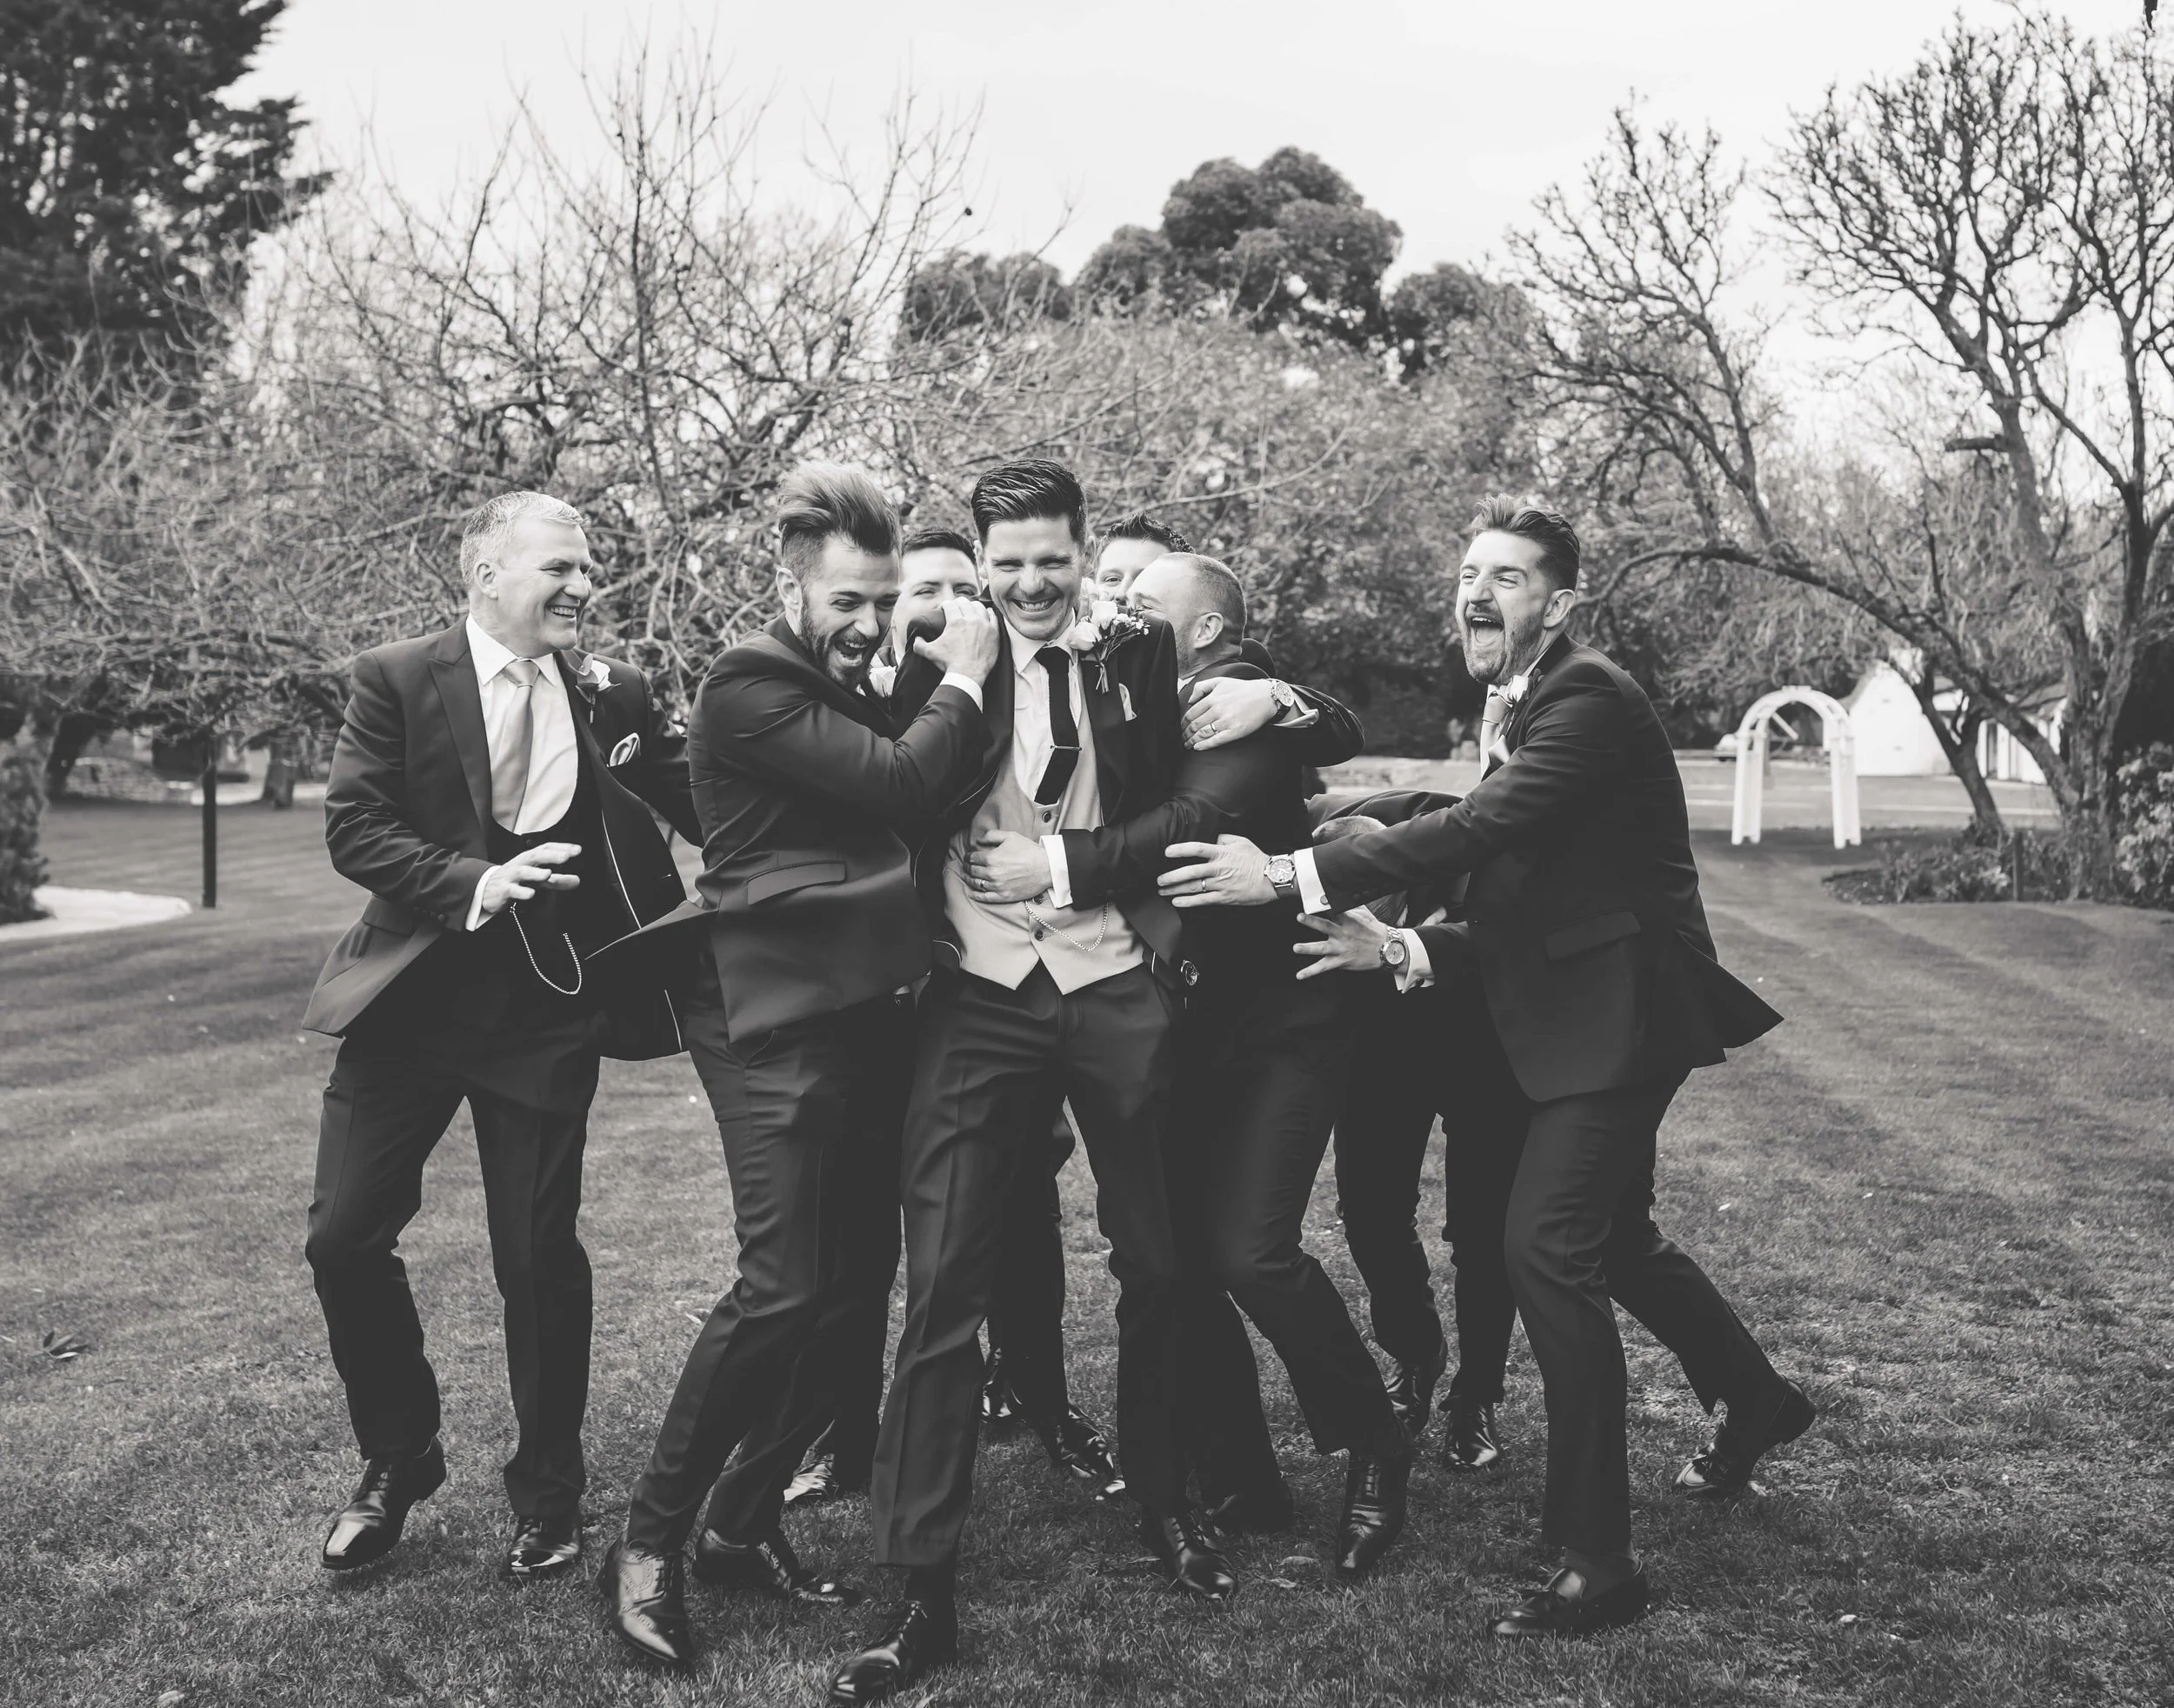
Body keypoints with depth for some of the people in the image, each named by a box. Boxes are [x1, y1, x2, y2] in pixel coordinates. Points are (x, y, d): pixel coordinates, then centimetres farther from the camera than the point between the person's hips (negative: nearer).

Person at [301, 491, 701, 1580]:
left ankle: (547, 1498, 24)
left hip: (546, 1008, 0)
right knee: (344, 1237, 1)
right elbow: (353, 829, -10)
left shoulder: (614, 695, 2)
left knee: (539, 1256, 4)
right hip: (412, 993, 0)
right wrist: (472, 885, -23)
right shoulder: (397, 681, -4)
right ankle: (397, 1462, 26)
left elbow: (707, 811, 3)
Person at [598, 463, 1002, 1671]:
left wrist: (952, 682, 7)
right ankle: (650, 1539, 3)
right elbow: (898, 784, -18)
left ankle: (745, 1523, 20)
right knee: (780, 1289, -12)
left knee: (849, 1288, 7)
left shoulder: (862, 691, 20)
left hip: (869, 1013, 9)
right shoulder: (749, 686, -9)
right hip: (780, 1023, -8)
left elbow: (927, 794, 15)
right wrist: (965, 679, -5)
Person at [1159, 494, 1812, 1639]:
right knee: (1610, 1240, 23)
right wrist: (1407, 949, -6)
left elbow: (1483, 826, -29)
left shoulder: (1587, 697, -14)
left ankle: (1597, 1563, -6)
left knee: (1548, 1251, -15)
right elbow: (1520, 909, 12)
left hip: (1618, 1016, -10)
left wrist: (1290, 876, -31)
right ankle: (1755, 1400, 48)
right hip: (1578, 1019, 10)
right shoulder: (1521, 717, 14)